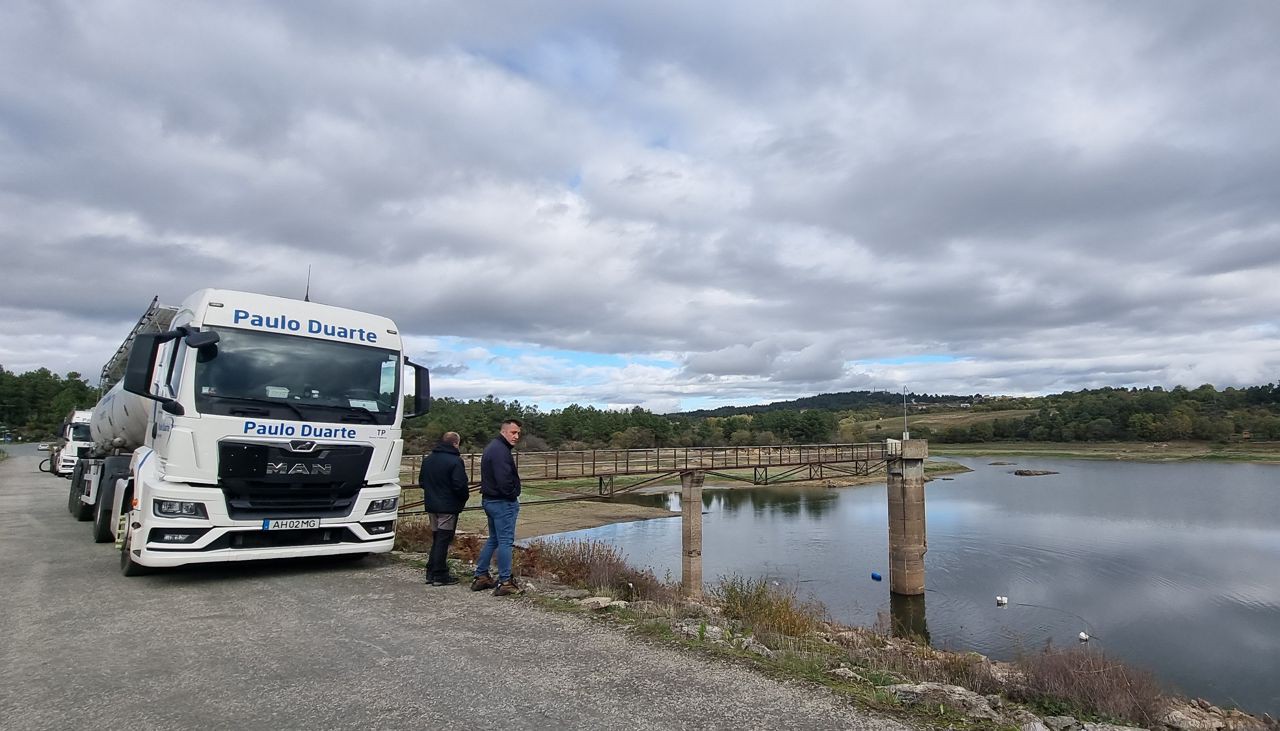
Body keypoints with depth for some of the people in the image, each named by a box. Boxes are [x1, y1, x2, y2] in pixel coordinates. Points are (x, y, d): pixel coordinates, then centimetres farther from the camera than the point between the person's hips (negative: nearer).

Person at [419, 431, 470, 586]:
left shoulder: (428, 459, 8)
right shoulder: (455, 461, -17)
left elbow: (421, 481, 14)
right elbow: (460, 485, -21)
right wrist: (465, 497, -2)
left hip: (431, 506, 7)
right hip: (448, 507, -7)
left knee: (436, 539, 17)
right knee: (443, 540, -1)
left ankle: (431, 573, 20)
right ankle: (440, 576, 3)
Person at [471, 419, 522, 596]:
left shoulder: (492, 448, 15)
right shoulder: (501, 450, -19)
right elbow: (504, 480, -28)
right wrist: (513, 495, -11)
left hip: (490, 500, 11)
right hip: (503, 502, -11)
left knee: (493, 539, 19)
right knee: (505, 541, -4)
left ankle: (481, 577, 24)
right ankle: (505, 583, 2)